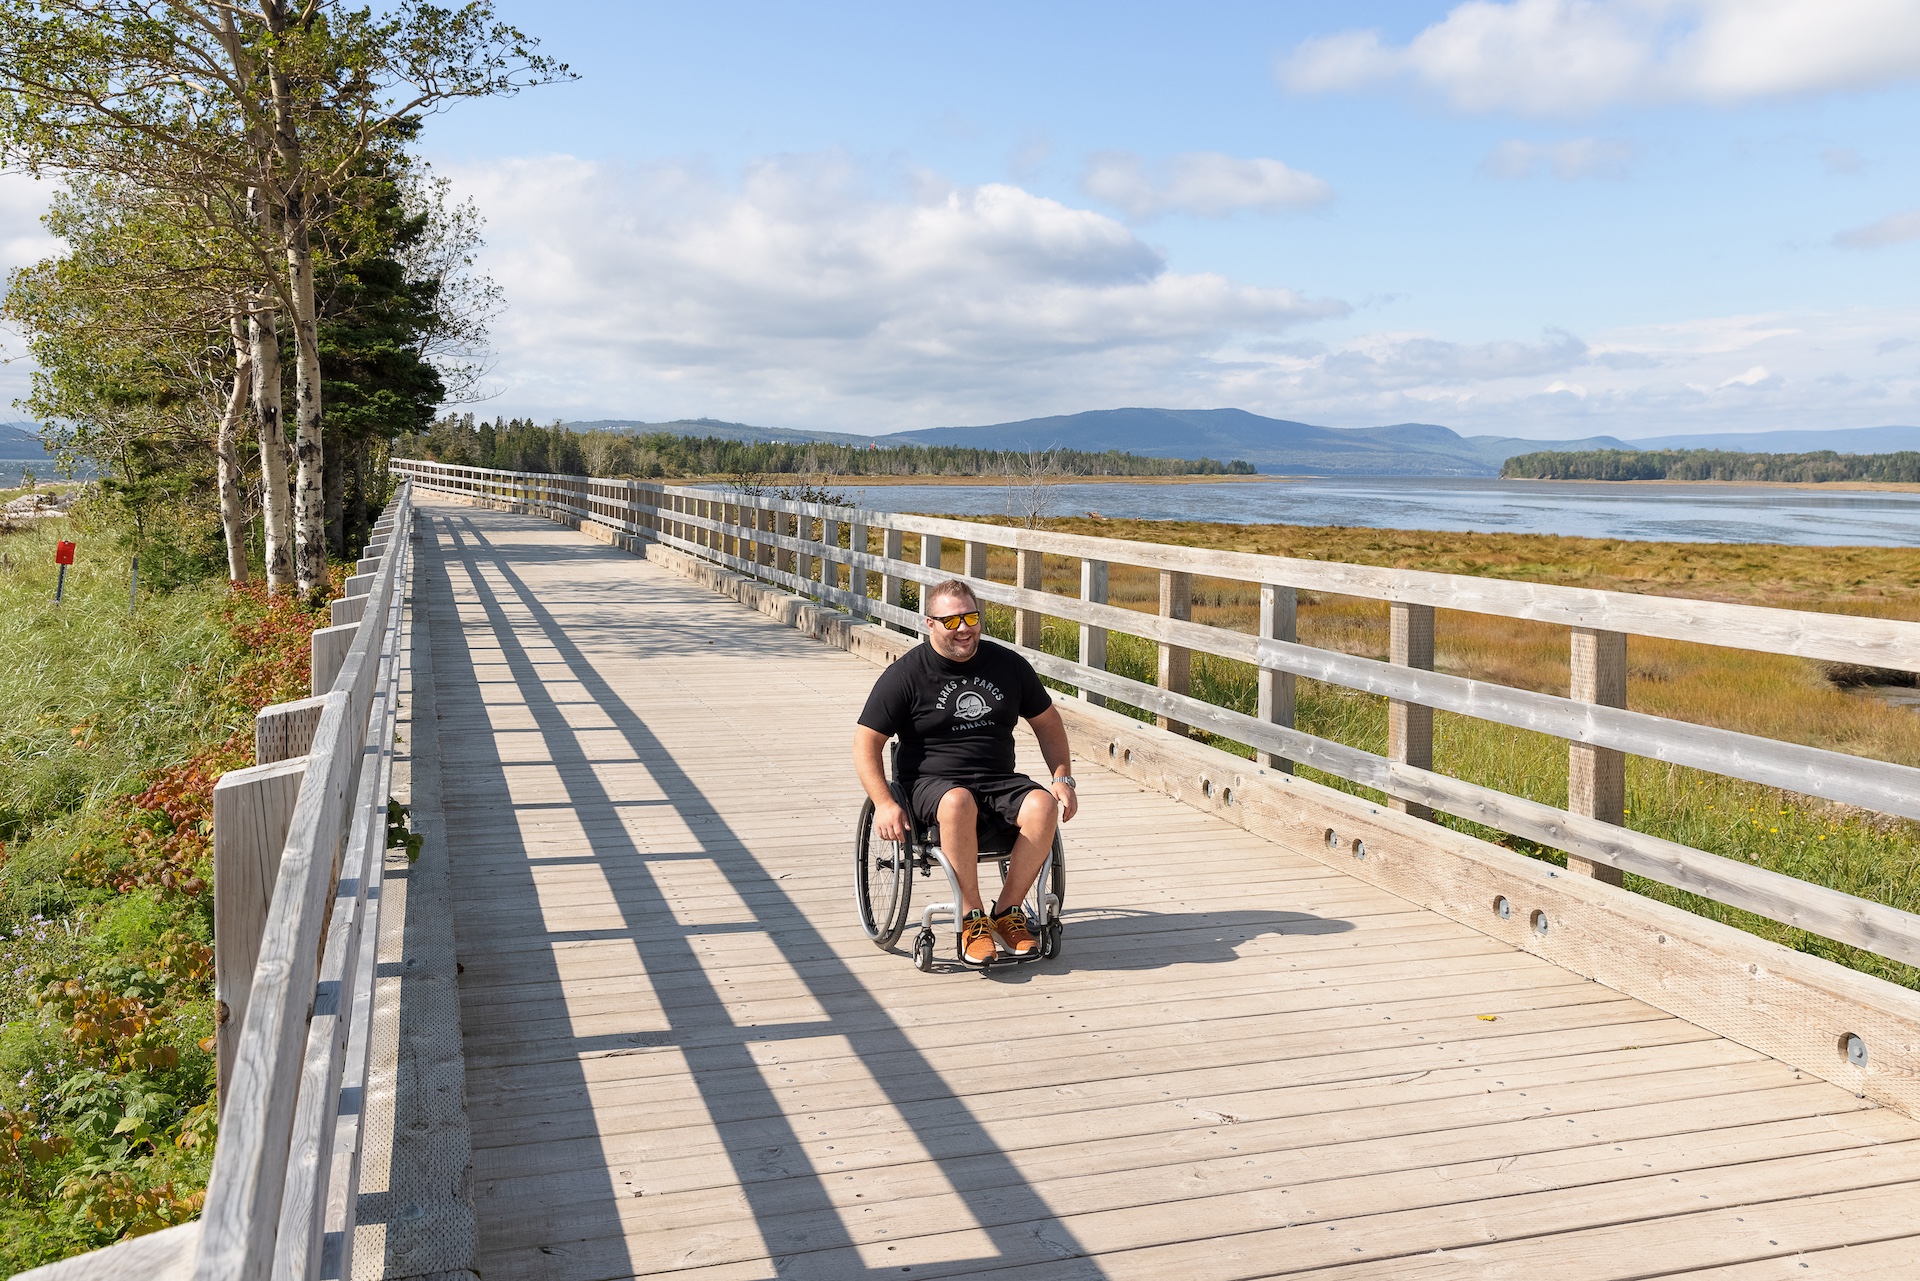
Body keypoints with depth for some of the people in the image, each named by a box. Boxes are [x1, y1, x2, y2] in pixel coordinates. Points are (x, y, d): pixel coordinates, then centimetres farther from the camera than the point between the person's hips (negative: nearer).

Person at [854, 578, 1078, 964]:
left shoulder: (1008, 665, 9)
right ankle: (972, 918, -22)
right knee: (958, 803, -38)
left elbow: (1047, 721, 21)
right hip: (932, 783, -3)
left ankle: (1007, 911, -12)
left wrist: (1063, 778, 8)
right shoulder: (906, 675, -2)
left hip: (999, 781, 3)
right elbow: (866, 742, -2)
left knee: (1042, 806, -28)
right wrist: (884, 804, -15)